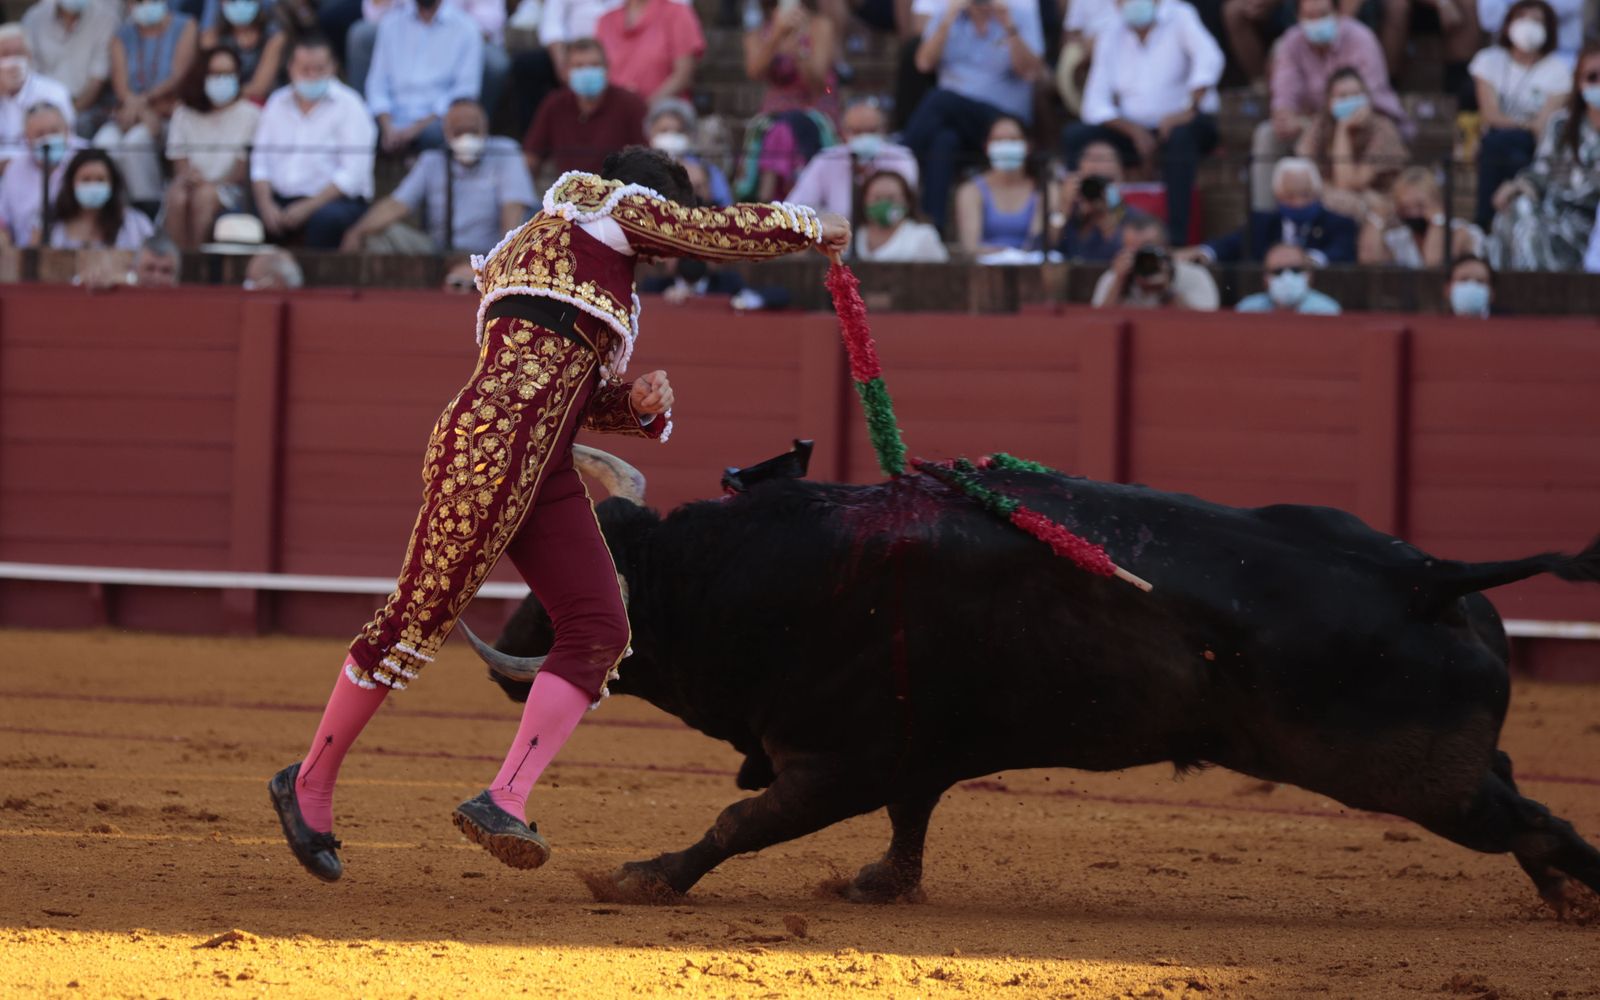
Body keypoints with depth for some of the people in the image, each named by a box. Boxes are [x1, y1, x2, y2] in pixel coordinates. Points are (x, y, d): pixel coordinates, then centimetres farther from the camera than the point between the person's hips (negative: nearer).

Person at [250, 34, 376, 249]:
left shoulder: (348, 106, -1)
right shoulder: (277, 104, 14)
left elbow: (353, 174, -10)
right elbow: (260, 160, 10)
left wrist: (307, 207, -18)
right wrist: (266, 204, -9)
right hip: (281, 200, 4)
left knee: (326, 217, -39)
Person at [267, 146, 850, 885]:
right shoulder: (613, 206, 7)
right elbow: (726, 232, 3)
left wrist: (637, 404, 15)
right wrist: (814, 228, 18)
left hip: (544, 476, 10)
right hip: (488, 447, -10)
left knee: (598, 629, -2)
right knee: (422, 617, -6)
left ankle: (505, 799, -7)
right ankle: (310, 784, 3)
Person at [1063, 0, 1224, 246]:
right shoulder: (1111, 38, 5)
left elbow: (1209, 59, -24)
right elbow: (1096, 104, -2)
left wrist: (1190, 110, -35)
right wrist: (1135, 132, -18)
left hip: (1182, 123, -4)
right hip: (1135, 130, 4)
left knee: (1180, 135, -38)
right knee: (1074, 136, -16)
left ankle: (1176, 237, -37)